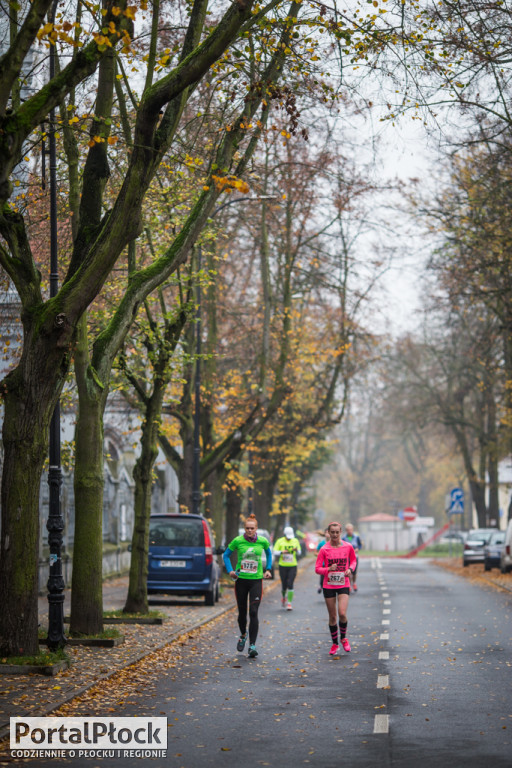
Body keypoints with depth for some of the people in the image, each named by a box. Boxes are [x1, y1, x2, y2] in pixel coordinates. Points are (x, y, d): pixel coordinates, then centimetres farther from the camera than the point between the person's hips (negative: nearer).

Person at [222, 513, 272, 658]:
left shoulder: (263, 541, -2)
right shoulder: (237, 541, -5)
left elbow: (268, 554, 19)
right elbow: (226, 555, 9)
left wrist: (268, 569, 12)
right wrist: (230, 570, -4)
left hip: (256, 580, -1)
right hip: (241, 580, 1)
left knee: (253, 612, -11)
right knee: (242, 612, 10)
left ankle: (252, 645, -9)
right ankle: (243, 635, 39)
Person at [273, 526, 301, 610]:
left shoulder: (295, 541, 6)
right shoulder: (280, 541, 1)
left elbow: (299, 553, 7)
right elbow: (275, 552, -3)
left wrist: (296, 550, -16)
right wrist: (281, 552, -22)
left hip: (293, 566, 0)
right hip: (283, 566, 0)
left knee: (290, 584, -10)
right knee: (284, 584, 4)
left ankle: (289, 603, -4)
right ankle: (283, 596, 36)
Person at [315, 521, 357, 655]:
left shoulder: (348, 547, -2)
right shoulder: (324, 549, -5)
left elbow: (353, 560, 16)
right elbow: (317, 568, -3)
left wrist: (350, 569, -5)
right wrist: (328, 569, -21)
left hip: (343, 585, 0)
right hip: (328, 586, 0)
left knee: (342, 614, -15)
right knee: (332, 616, 5)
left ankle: (343, 638, 12)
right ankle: (335, 643, 22)